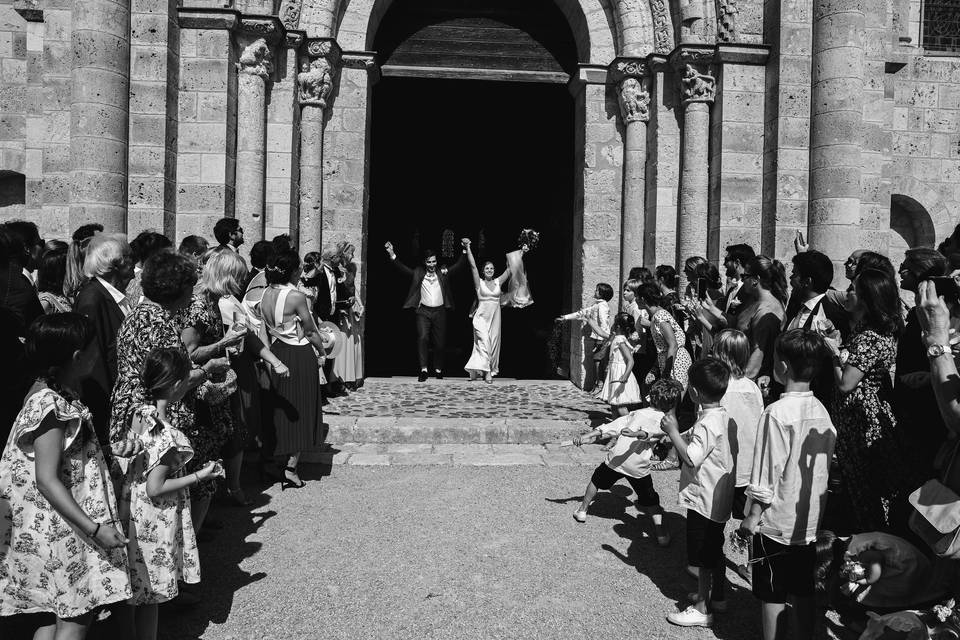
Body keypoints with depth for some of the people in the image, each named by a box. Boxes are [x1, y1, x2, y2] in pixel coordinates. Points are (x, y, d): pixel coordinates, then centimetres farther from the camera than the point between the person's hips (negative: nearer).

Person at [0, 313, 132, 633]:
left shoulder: (47, 392, 6)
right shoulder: (52, 407, -22)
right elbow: (47, 480, -24)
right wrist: (94, 528, -24)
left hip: (59, 528, 10)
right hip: (62, 531, -10)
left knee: (57, 615, 17)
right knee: (75, 619, 0)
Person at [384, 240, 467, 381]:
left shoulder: (443, 273, 7)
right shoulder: (418, 273, 6)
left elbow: (459, 265, 2)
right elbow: (402, 268, -1)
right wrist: (392, 254, -13)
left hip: (439, 311, 1)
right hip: (424, 311, -1)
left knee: (440, 342, 6)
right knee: (422, 338, -18)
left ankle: (438, 370, 24)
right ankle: (423, 370, -17)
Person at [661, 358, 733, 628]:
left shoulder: (706, 423, -25)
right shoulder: (723, 415, 5)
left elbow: (691, 458, -29)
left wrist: (673, 431, -22)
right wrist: (676, 433, 5)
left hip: (703, 500, -10)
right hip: (718, 497, 10)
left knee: (703, 557, 2)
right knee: (715, 550, 23)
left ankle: (702, 609, 11)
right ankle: (717, 595, 38)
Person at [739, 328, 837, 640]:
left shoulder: (778, 412, -19)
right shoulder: (822, 410, 0)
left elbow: (767, 474, -18)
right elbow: (826, 467, 9)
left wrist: (753, 517, -9)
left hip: (777, 523, -6)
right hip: (811, 522, 6)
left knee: (773, 597, 6)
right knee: (804, 595, 16)